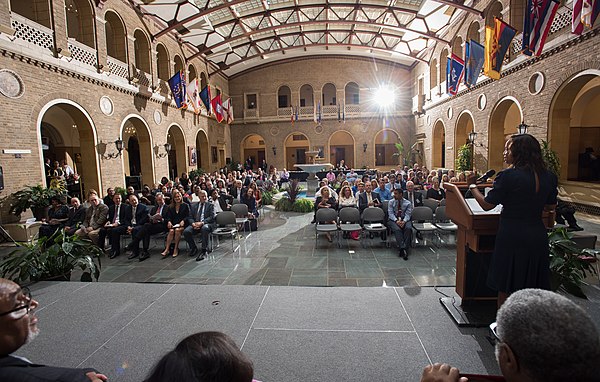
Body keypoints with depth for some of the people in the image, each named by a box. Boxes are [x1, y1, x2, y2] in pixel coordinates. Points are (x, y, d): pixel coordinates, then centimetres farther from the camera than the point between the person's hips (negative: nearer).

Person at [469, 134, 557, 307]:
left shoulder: (508, 176, -16)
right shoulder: (549, 177, 2)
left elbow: (486, 205, -10)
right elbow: (551, 207, 14)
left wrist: (473, 188, 5)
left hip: (511, 236, -5)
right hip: (537, 235, 6)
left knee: (506, 289, 10)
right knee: (533, 288, 19)